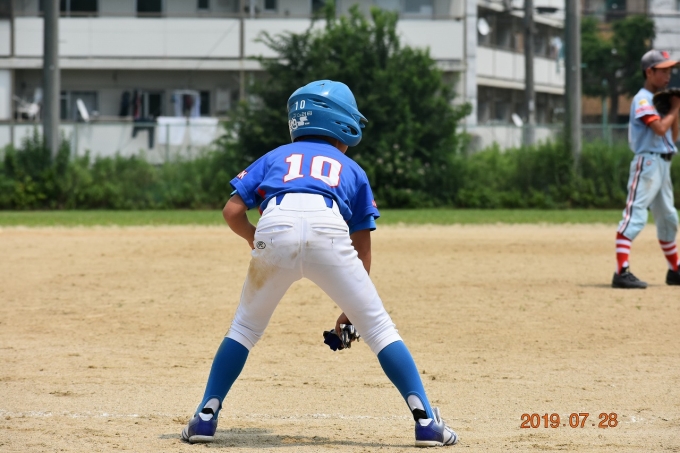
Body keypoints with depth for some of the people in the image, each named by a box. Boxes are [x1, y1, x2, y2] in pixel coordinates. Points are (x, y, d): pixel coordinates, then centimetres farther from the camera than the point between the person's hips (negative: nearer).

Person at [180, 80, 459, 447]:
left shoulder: (275, 158, 33)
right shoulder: (352, 170, 33)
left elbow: (232, 212, 19)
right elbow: (362, 251, 29)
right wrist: (352, 310, 36)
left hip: (274, 228, 1)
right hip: (327, 231, -1)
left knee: (245, 327, 21)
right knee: (377, 326, 9)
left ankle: (206, 417, 15)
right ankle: (425, 421, 3)